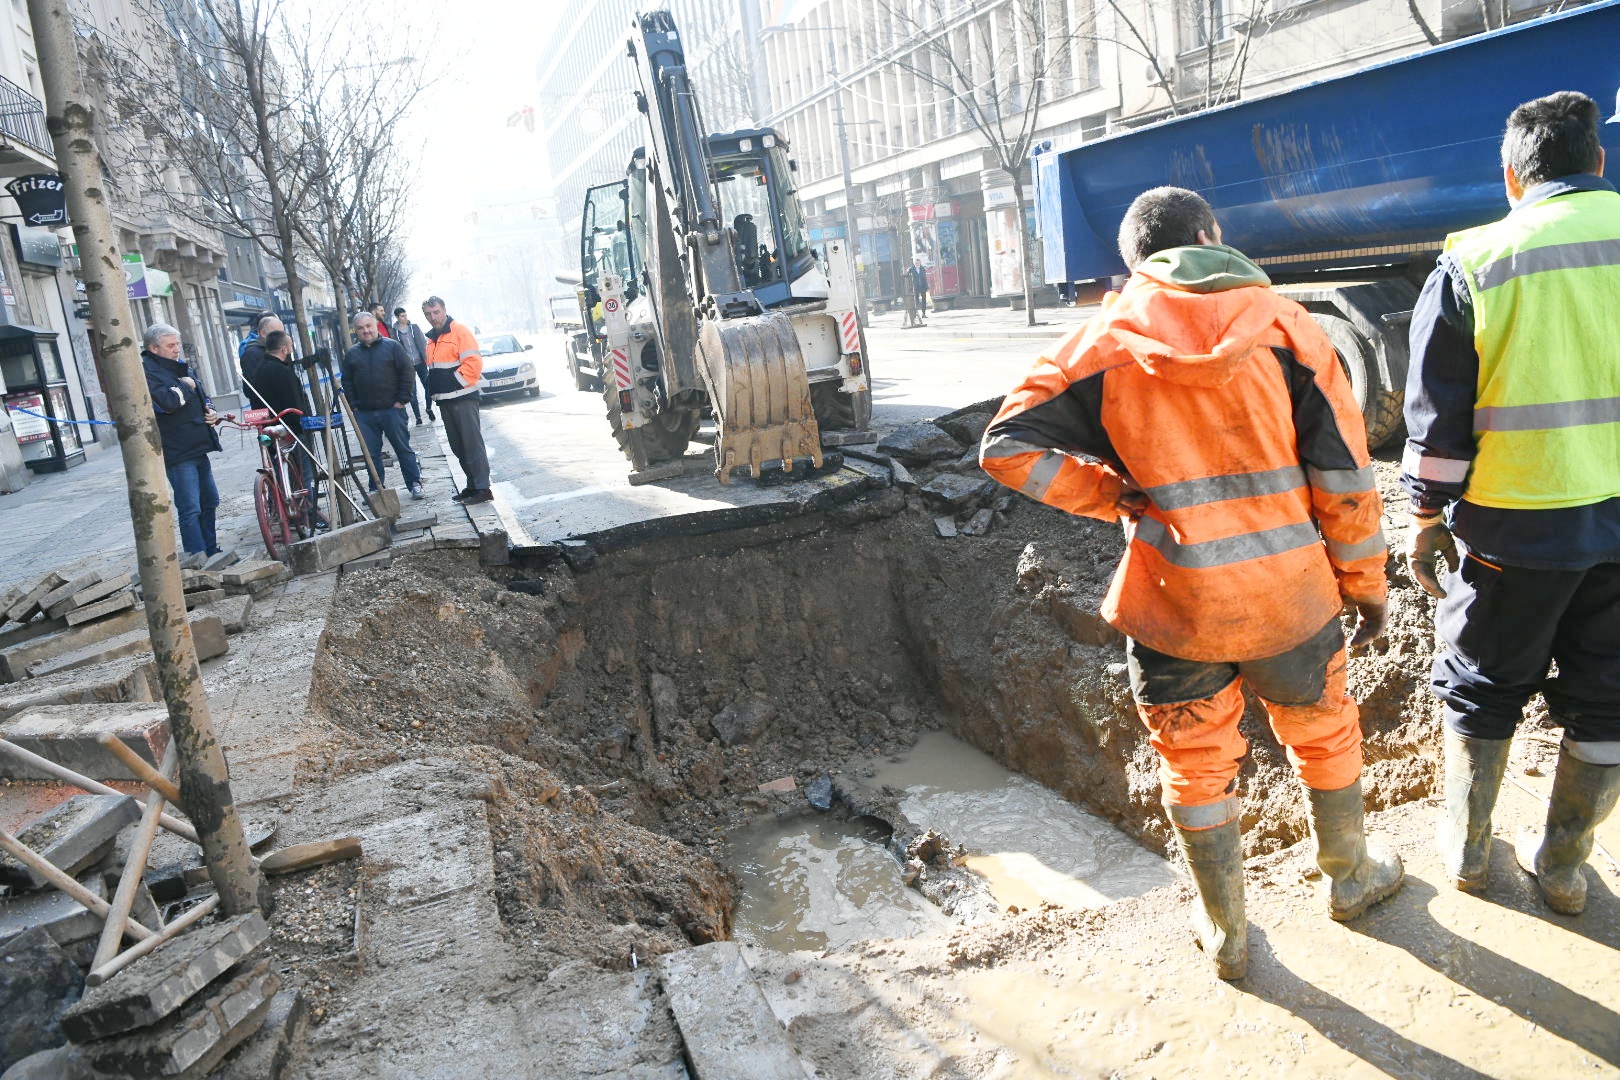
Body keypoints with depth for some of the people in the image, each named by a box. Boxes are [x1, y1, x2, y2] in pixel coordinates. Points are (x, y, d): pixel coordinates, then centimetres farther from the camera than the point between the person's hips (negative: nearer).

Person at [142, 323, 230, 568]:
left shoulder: (180, 365, 17)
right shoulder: (147, 370, -11)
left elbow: (202, 396, 29)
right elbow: (167, 402, -27)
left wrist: (211, 411, 8)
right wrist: (185, 385, -9)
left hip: (197, 447, 10)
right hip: (177, 452, -10)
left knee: (209, 501, 16)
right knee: (190, 508, -12)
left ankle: (211, 550, 26)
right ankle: (196, 556, -9)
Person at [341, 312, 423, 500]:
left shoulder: (392, 347, 1)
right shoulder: (351, 354, 10)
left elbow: (407, 373, -1)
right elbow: (347, 382, 14)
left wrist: (402, 400, -6)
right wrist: (354, 406, 4)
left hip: (392, 409, -3)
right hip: (364, 414, 3)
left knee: (403, 448, 1)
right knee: (371, 453, 7)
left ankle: (415, 484, 8)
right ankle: (375, 490, 15)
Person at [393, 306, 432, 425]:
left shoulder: (414, 327, 5)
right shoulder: (394, 331, -1)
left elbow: (423, 343, 5)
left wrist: (427, 358, -3)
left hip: (420, 362, 1)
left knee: (428, 386, 1)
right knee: (412, 392, 0)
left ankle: (429, 408, 25)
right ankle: (418, 416, 8)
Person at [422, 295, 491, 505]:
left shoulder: (459, 331, -7)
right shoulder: (431, 338, 19)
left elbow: (473, 362, -16)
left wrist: (457, 382, -13)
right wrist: (432, 392, 19)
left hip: (463, 399, -9)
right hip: (444, 401, 9)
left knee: (472, 443, -10)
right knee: (457, 446, 11)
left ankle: (483, 488, -10)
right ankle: (472, 485, 19)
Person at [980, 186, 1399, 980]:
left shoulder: (1106, 339, -5)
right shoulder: (1282, 325, -4)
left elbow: (1008, 446, -11)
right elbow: (1344, 471, -3)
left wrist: (1114, 497, -3)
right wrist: (1364, 581, 9)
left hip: (1172, 602, -1)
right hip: (1289, 593, 1)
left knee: (1195, 764, 18)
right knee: (1323, 733, 27)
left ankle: (1226, 933, 34)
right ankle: (1350, 878, 49)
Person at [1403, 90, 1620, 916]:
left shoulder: (1472, 264, -7)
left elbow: (1438, 419, -7)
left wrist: (1426, 519, 4)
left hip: (1516, 523, -2)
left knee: (1482, 686, 15)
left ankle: (1466, 848, 30)